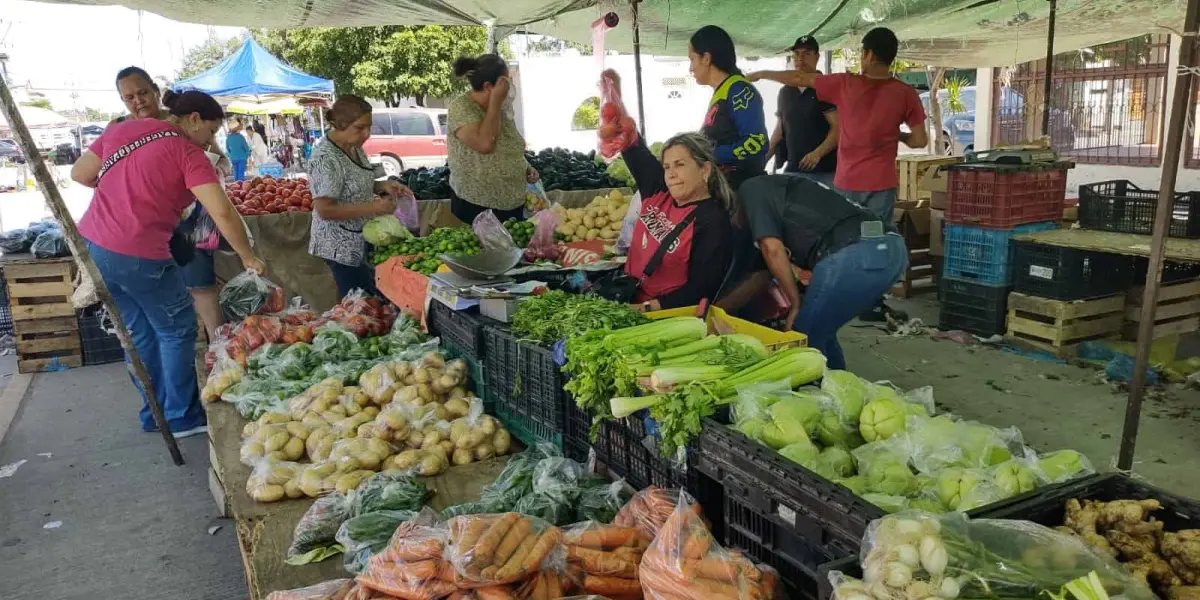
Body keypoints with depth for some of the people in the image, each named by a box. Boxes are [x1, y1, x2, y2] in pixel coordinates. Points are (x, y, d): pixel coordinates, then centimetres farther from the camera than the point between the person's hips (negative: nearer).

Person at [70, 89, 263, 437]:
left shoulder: (123, 129, 11)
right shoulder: (188, 152, -8)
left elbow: (79, 174, 17)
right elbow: (223, 213, -16)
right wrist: (248, 258, -7)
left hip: (92, 246, 8)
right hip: (138, 256, -7)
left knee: (139, 332, 18)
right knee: (177, 330, 9)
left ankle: (155, 414, 29)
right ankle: (182, 418, 17)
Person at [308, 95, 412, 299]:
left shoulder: (354, 146, 3)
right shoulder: (326, 159, -23)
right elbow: (325, 210, -26)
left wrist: (382, 186, -3)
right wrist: (373, 208, -27)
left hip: (361, 241, 9)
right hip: (342, 247, -9)